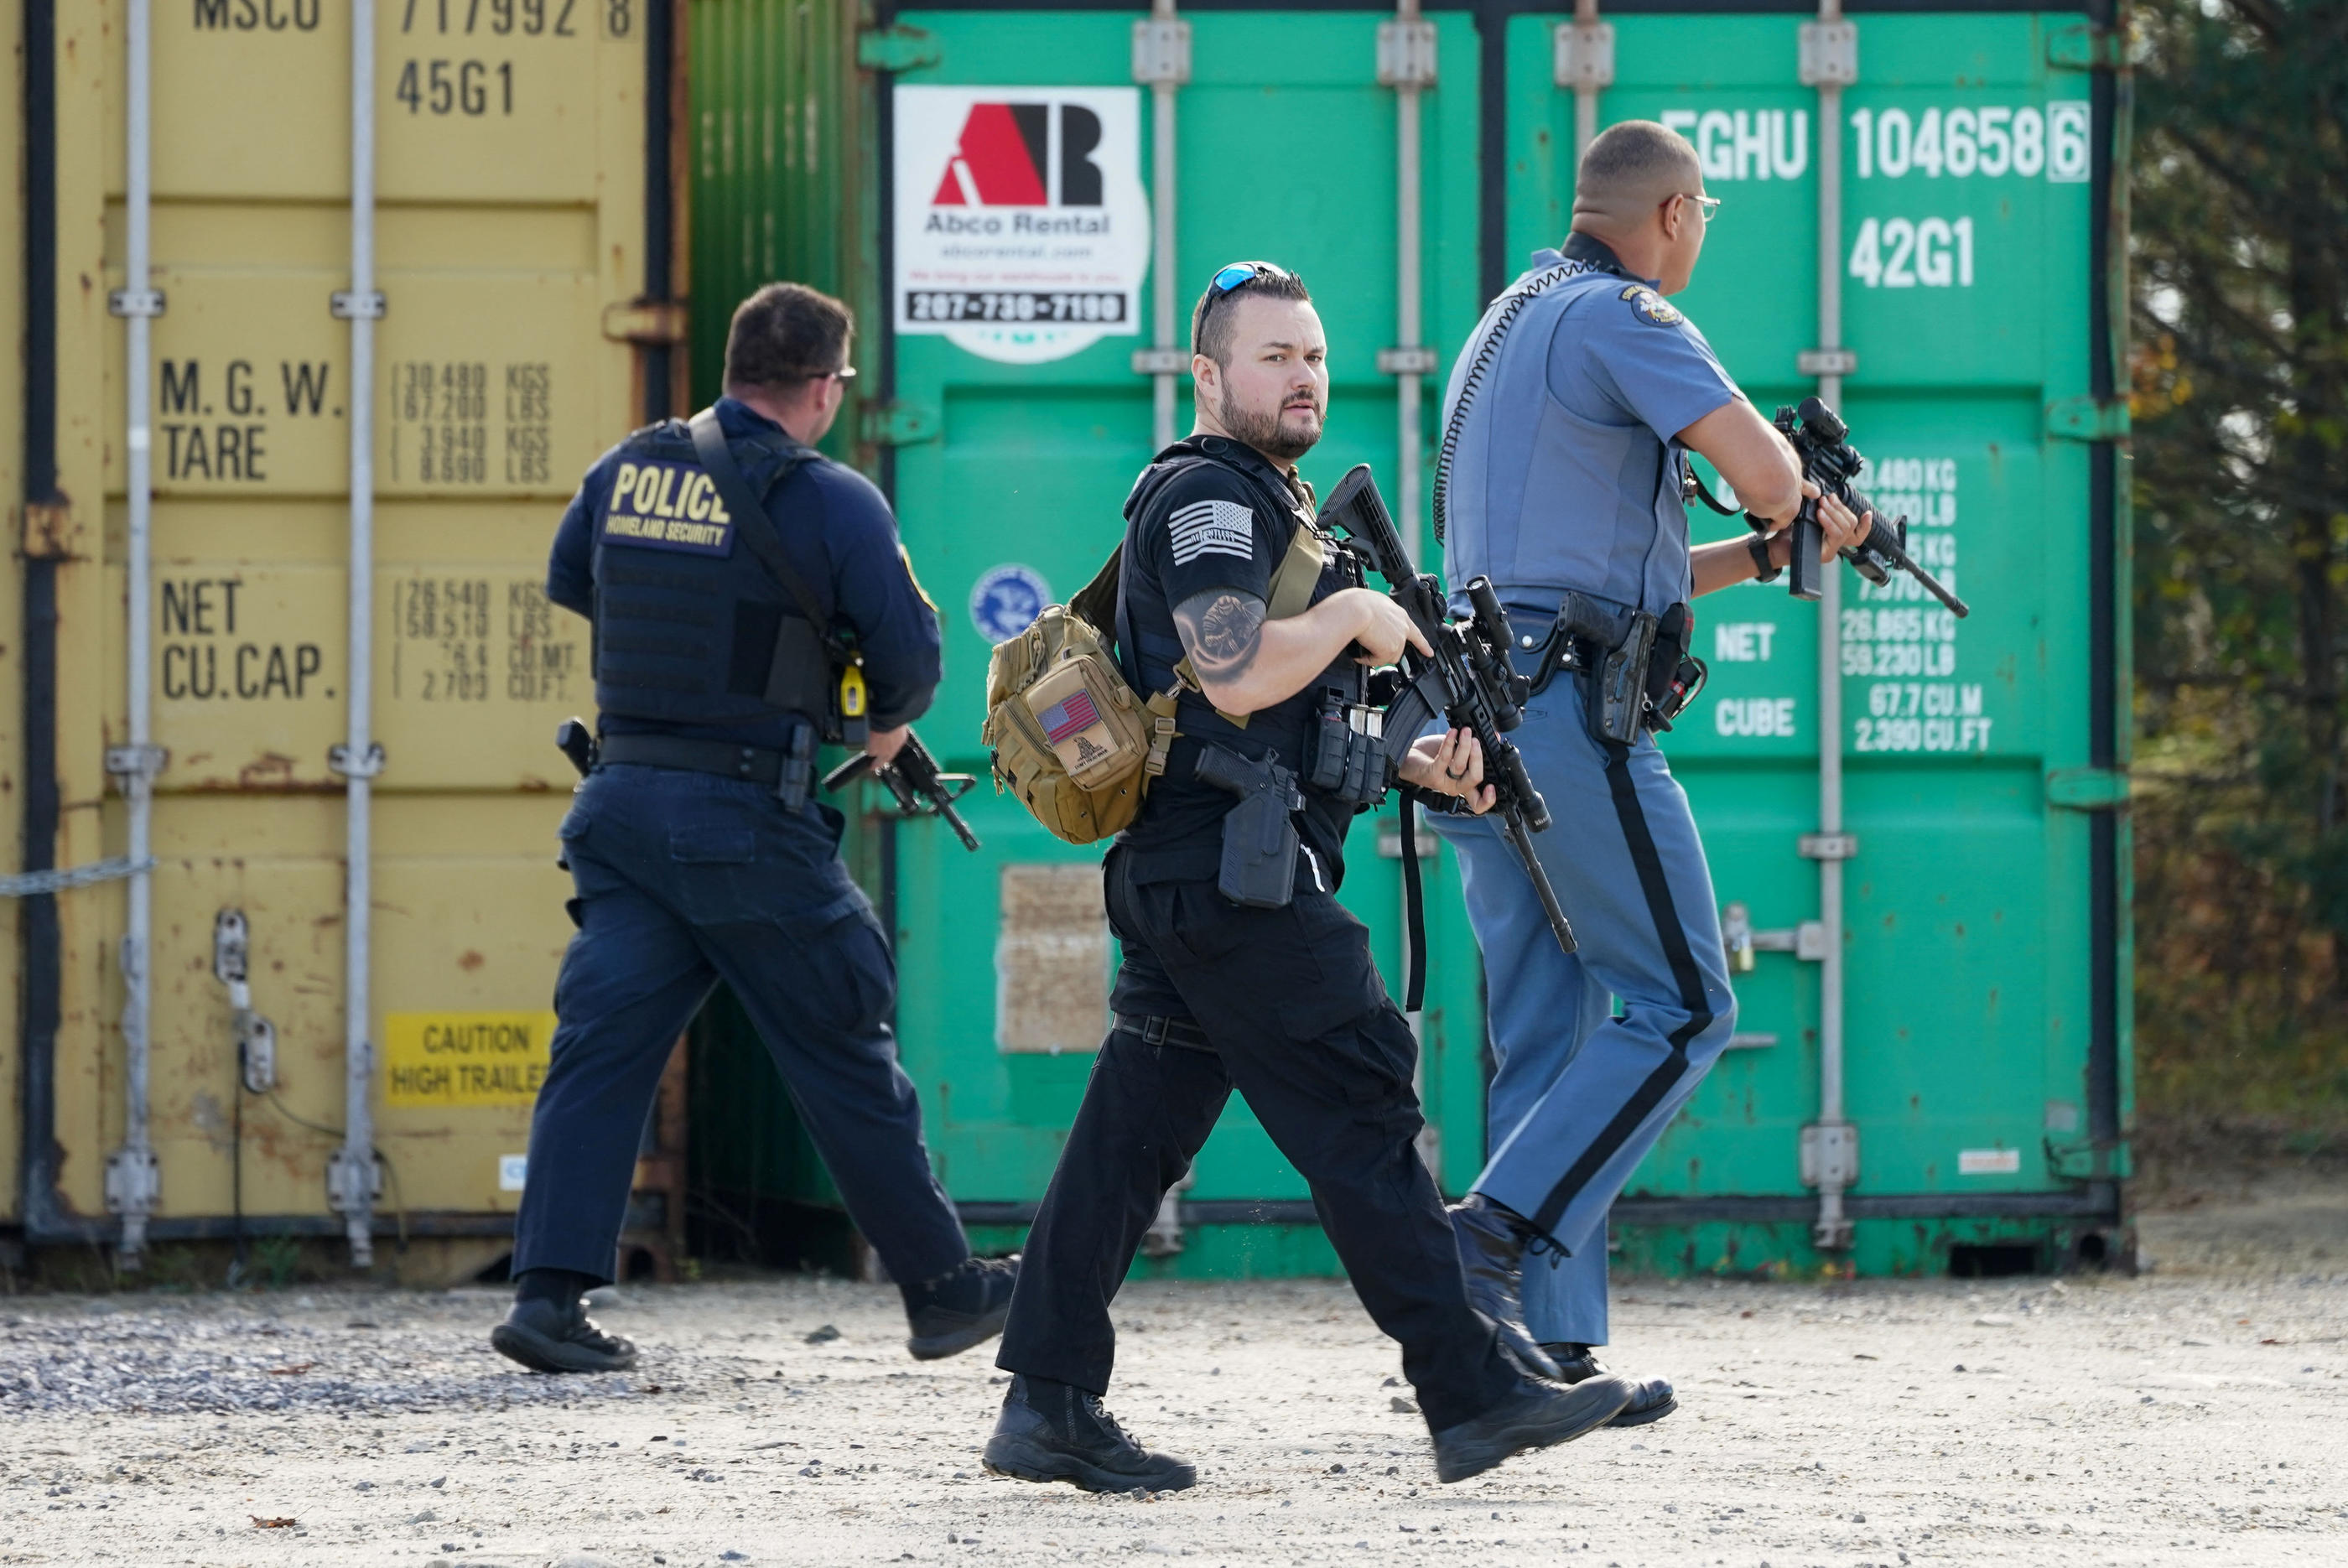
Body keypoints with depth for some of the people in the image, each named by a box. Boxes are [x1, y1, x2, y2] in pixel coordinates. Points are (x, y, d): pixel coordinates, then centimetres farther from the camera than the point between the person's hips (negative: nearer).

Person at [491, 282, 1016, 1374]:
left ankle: (549, 1289, -10)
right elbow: (909, 649, -8)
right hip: (745, 815, -4)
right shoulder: (831, 501, -9)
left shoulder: (626, 471, 7)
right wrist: (889, 722, 14)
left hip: (620, 797, 4)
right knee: (842, 1053, 7)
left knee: (602, 1045, 3)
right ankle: (941, 1290, 18)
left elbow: (567, 583, 23)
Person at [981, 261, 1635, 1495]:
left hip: (1179, 879, 11)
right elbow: (1235, 676, -23)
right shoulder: (1207, 494, -9)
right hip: (1232, 879, -11)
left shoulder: (1263, 501, 25)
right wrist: (1354, 614, -8)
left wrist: (1413, 765, 13)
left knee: (1132, 1136, 7)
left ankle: (1048, 1406, 5)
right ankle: (1471, 1396, -8)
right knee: (1360, 1112, -9)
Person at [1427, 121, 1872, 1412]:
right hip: (1572, 712, -9)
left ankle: (1554, 1353, 4)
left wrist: (1767, 555, 28)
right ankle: (1488, 1241, -16)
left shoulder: (1502, 329, 23)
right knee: (1681, 1008, -5)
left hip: (1475, 721, 9)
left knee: (1549, 1039, 8)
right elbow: (1763, 471, -17)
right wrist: (1793, 506, 6)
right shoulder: (1618, 316, -7)